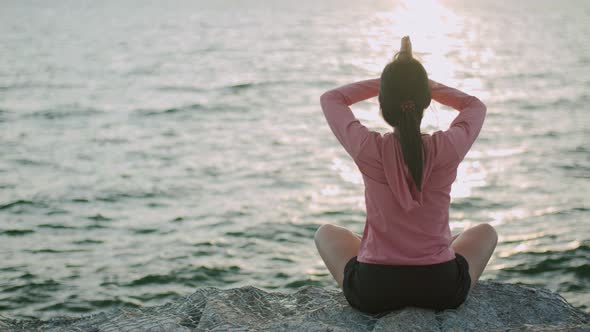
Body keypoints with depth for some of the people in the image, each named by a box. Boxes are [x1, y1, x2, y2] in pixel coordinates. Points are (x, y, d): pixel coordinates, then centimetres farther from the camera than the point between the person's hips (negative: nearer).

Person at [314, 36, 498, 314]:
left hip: (373, 291, 0)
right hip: (441, 289, 1)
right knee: (486, 232, 30)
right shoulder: (447, 148, -12)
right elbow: (475, 105, 13)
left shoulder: (368, 150, -14)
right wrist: (419, 81, 7)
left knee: (326, 233, 30)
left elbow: (330, 99, 8)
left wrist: (391, 80, 5)